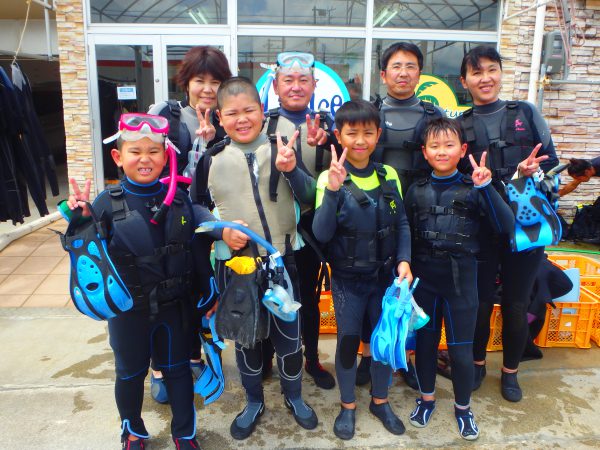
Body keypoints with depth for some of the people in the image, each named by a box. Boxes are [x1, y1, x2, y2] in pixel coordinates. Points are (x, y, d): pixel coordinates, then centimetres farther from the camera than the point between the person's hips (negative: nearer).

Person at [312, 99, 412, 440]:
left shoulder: (389, 175, -2)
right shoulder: (330, 178, -12)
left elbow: (402, 224, 4)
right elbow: (321, 234, -20)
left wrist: (404, 260, -9)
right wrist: (332, 191, -32)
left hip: (385, 276, 3)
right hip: (347, 279, -3)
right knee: (348, 342, 11)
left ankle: (380, 400, 41)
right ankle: (348, 405, 36)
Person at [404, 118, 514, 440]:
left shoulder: (472, 189, -4)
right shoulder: (416, 191, 1)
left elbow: (506, 226, -15)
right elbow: (406, 237, 4)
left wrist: (486, 187, -22)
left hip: (461, 280, -1)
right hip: (423, 280, 2)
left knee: (461, 350, 8)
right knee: (425, 341, 15)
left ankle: (463, 407, 33)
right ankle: (426, 397, 38)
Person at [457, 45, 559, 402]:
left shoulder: (526, 113, 6)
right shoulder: (460, 125, 4)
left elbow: (551, 161, 2)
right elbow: (460, 178, -4)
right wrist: (514, 173, -19)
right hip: (480, 227, 0)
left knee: (517, 302, 9)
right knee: (481, 300, 7)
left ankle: (510, 371, 31)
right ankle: (477, 363, 32)